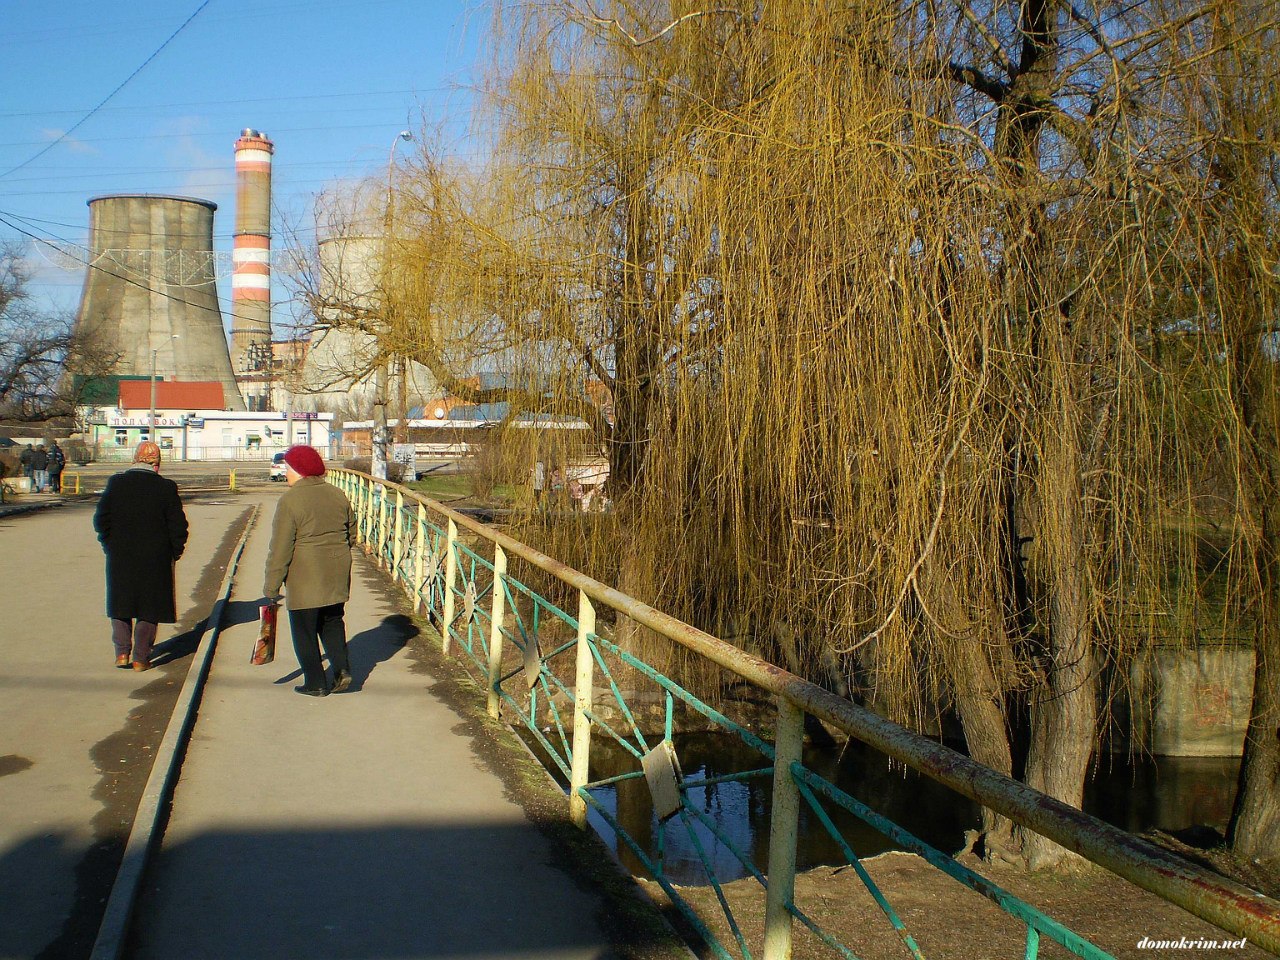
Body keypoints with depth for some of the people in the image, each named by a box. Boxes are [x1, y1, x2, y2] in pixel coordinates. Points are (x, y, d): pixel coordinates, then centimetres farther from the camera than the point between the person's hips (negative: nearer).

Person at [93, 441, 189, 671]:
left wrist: (109, 544, 11)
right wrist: (174, 552, 6)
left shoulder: (116, 482, -2)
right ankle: (141, 658, 9)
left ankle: (122, 652, 12)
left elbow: (101, 518, -1)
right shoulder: (166, 487, -8)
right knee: (149, 609, 8)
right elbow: (178, 525, -7)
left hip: (120, 557, 2)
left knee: (120, 606, 18)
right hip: (155, 558, -2)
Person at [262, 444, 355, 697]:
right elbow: (352, 535, 15)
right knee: (332, 622, 20)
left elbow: (280, 549, -14)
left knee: (305, 630, 6)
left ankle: (316, 683, 10)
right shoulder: (337, 495, 6)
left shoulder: (290, 500, -13)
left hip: (304, 577, -6)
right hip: (336, 576, 6)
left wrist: (271, 586, -8)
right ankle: (342, 669, 7)